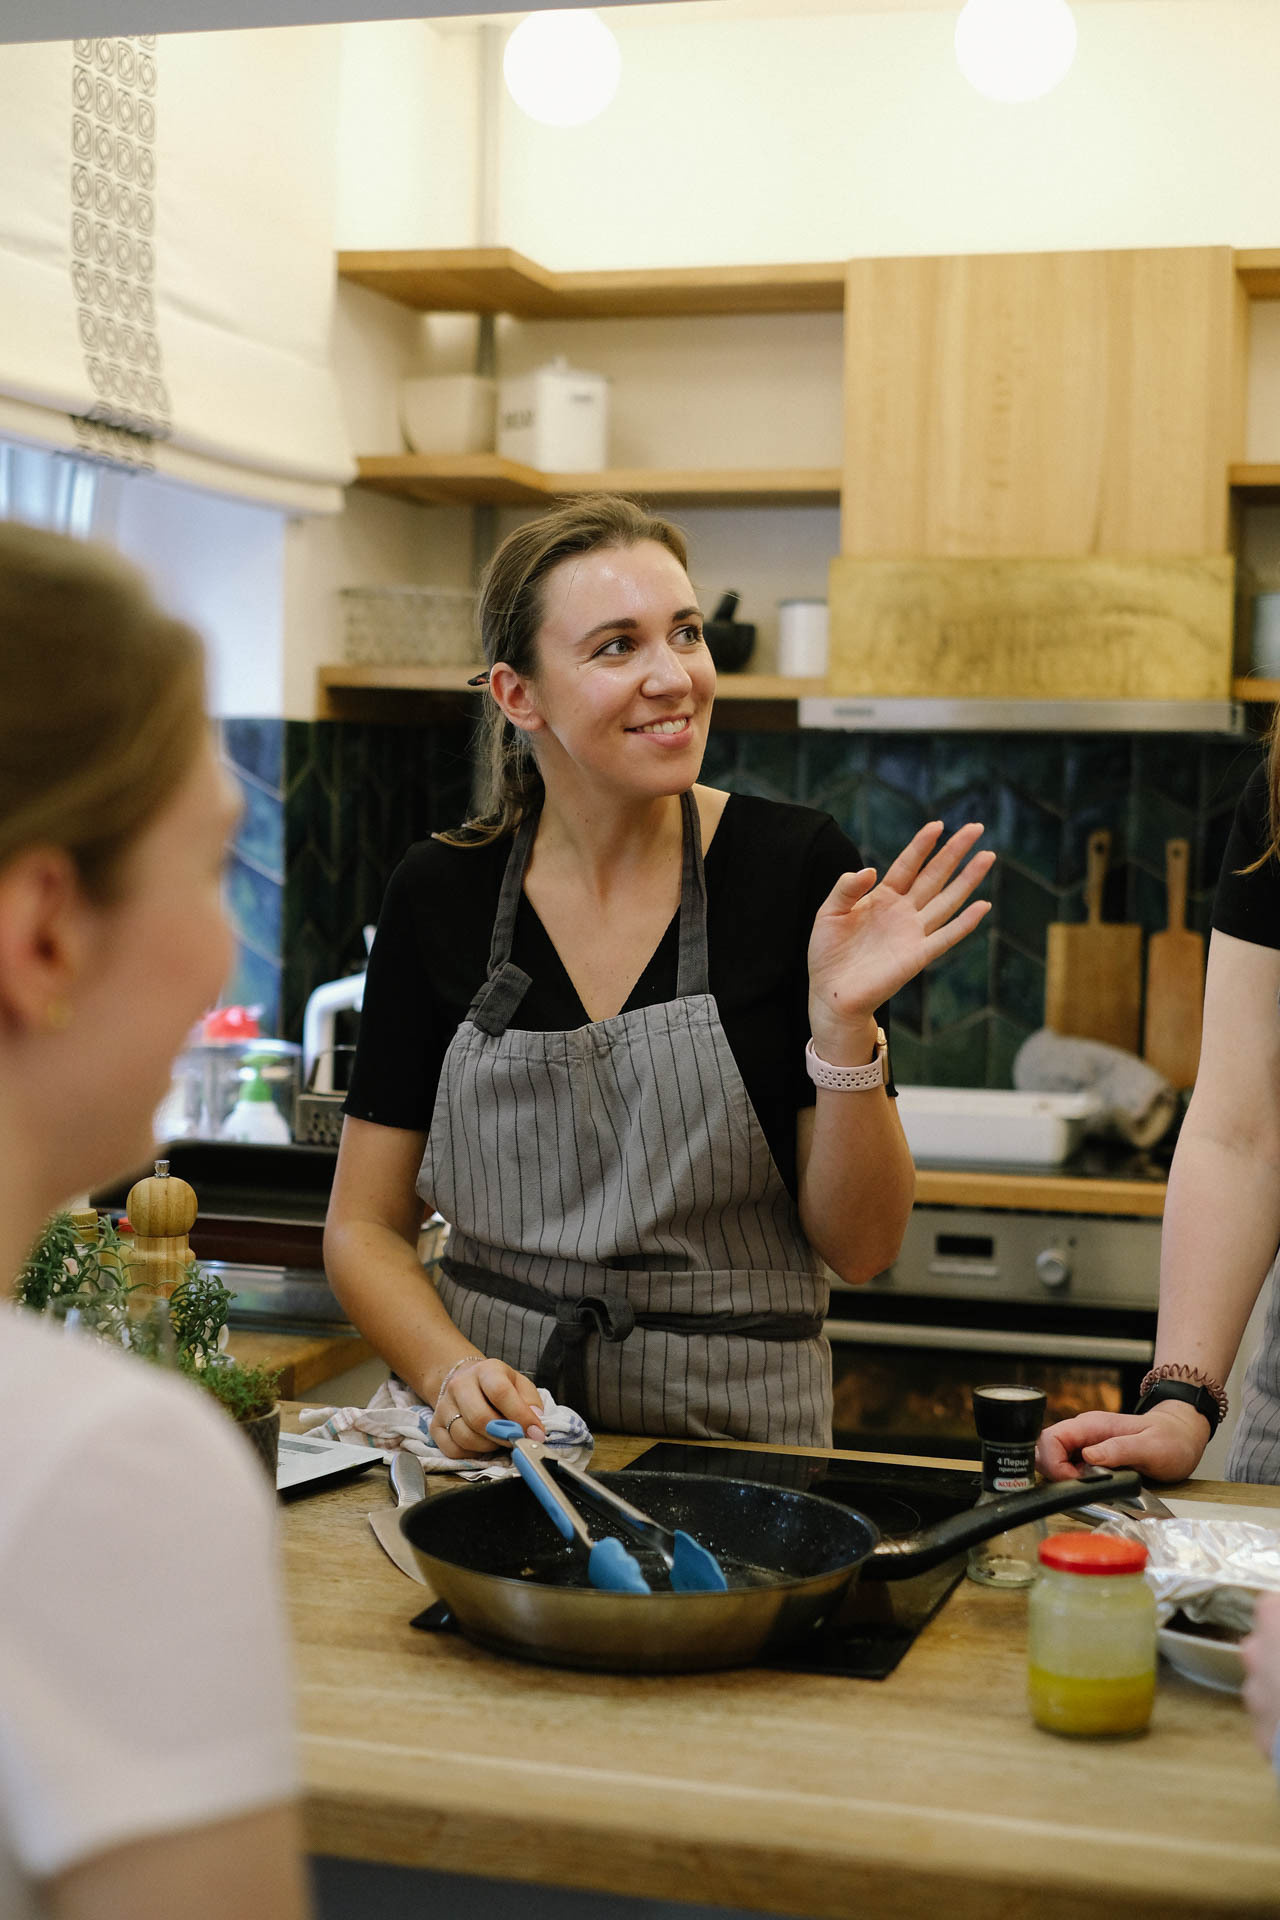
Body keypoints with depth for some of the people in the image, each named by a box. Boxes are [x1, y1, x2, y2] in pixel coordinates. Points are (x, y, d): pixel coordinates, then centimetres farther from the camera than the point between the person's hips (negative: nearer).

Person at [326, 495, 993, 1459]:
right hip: (500, 1437, 2)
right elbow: (365, 1225, 9)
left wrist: (843, 1026, -16)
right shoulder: (439, 894, 2)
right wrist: (452, 1372, -8)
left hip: (737, 1441, -1)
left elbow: (860, 1249, -2)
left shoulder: (798, 866, -4)